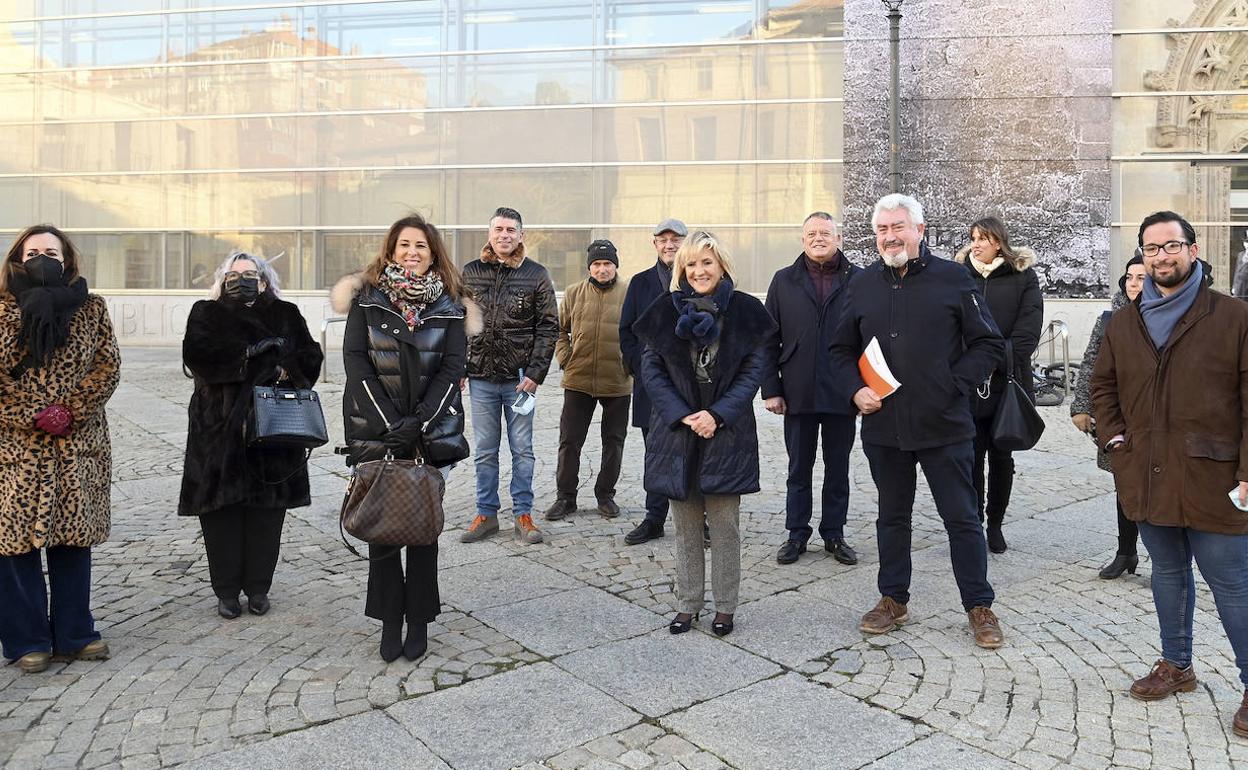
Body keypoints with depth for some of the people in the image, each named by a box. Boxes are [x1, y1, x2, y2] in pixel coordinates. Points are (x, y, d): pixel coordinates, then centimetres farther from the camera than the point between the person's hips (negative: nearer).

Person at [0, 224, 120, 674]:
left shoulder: (92, 310, 6)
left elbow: (108, 368, 1)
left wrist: (70, 411, -11)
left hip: (79, 446, 2)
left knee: (74, 539, 8)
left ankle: (74, 634, 20)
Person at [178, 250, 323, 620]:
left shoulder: (286, 315, 13)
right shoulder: (207, 315, 9)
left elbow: (310, 358, 5)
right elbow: (198, 355, -10)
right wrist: (265, 364, -14)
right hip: (221, 428, -1)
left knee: (267, 511, 3)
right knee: (223, 511, 1)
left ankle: (258, 587, 16)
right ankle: (227, 591, 13)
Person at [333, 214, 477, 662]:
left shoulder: (450, 304, 4)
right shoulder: (367, 297, 3)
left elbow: (453, 367, -1)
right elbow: (356, 360, -4)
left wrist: (418, 423, -12)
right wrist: (391, 423, -11)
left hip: (432, 431, 0)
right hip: (376, 430, 0)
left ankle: (419, 620, 16)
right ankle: (390, 620, 15)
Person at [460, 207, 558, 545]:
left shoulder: (536, 275, -1)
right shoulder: (470, 273, 5)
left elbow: (549, 327, -3)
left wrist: (535, 373, -10)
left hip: (520, 377, -2)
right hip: (481, 377, 2)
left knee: (522, 449, 6)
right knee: (485, 451, 9)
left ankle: (523, 514, 16)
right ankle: (486, 514, 20)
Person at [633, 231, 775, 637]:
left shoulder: (744, 311, -1)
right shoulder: (665, 312, 2)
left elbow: (753, 370, -2)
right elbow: (651, 370, 0)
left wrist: (718, 415, -14)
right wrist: (683, 416, -12)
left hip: (726, 433, -1)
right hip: (677, 433, 1)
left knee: (725, 525, 5)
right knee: (685, 525, 10)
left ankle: (724, 606, 19)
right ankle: (687, 604, 23)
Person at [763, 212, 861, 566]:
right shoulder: (784, 281, 5)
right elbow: (770, 340, 4)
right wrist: (771, 389, -2)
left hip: (843, 394, -1)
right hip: (799, 394, 1)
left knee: (838, 470, 11)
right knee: (798, 469, 11)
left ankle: (834, 534, 24)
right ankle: (797, 534, 23)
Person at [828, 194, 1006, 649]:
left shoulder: (952, 279, -2)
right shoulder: (863, 285, 7)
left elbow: (989, 344, 0)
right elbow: (840, 351, 14)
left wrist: (954, 385, -10)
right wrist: (855, 390, -3)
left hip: (944, 427, -3)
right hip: (882, 426, 3)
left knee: (961, 518, 6)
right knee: (892, 516, 15)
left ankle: (979, 606, 21)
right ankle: (893, 600, 29)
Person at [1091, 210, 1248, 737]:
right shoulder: (1123, 323, 9)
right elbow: (1103, 387, 18)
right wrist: (1114, 441, 4)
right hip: (1147, 479, 5)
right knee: (1167, 574, 18)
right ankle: (1176, 666, 35)